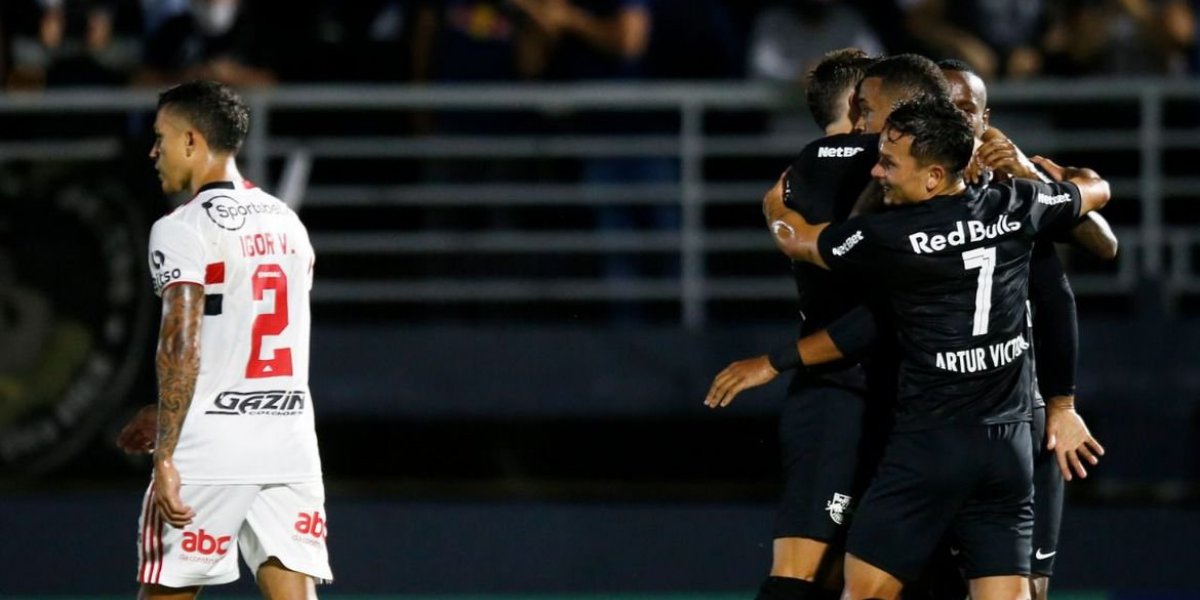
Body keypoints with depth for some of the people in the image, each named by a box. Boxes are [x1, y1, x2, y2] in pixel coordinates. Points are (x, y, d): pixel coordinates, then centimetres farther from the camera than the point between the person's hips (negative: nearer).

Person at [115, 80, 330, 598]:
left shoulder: (182, 229, -8)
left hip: (209, 456, -6)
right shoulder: (287, 224, 15)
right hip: (292, 447, 6)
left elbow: (182, 347, -17)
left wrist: (165, 455, -18)